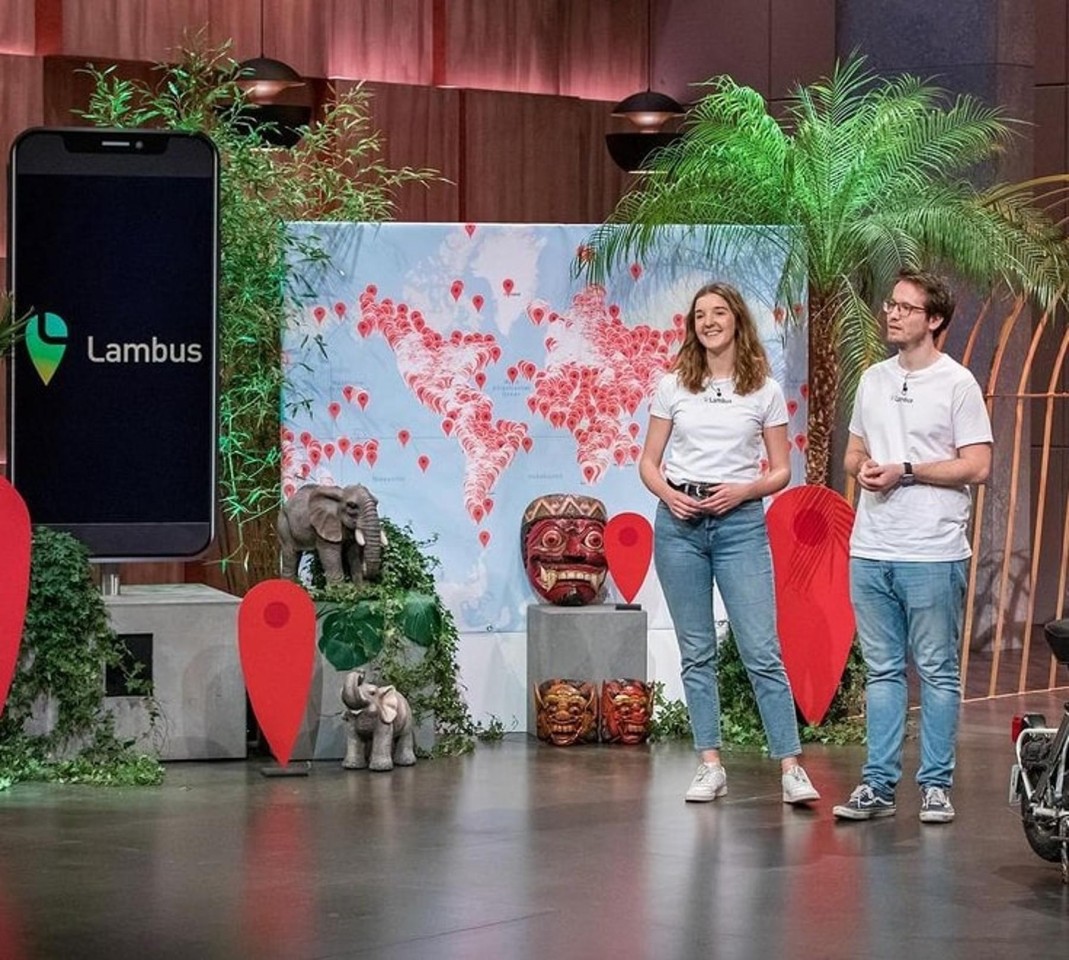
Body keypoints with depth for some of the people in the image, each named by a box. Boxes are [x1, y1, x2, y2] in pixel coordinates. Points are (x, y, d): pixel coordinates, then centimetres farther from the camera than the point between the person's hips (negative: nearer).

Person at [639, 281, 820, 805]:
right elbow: (649, 461, 10)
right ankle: (710, 766, 10)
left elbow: (780, 471, 7)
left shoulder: (765, 391, 5)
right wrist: (669, 495, -10)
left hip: (740, 521, -2)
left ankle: (790, 767, -6)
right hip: (679, 522, 2)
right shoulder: (673, 386, 8)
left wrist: (742, 490, -11)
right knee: (696, 652, 5)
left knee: (761, 650, -7)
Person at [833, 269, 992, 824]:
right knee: (882, 671, 9)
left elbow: (977, 466, -9)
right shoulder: (873, 380, 14)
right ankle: (878, 784, 12)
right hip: (870, 549, 6)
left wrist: (905, 472, -13)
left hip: (933, 554, -5)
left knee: (937, 672, 2)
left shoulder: (957, 383, -4)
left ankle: (936, 785, 7)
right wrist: (862, 468, -1)